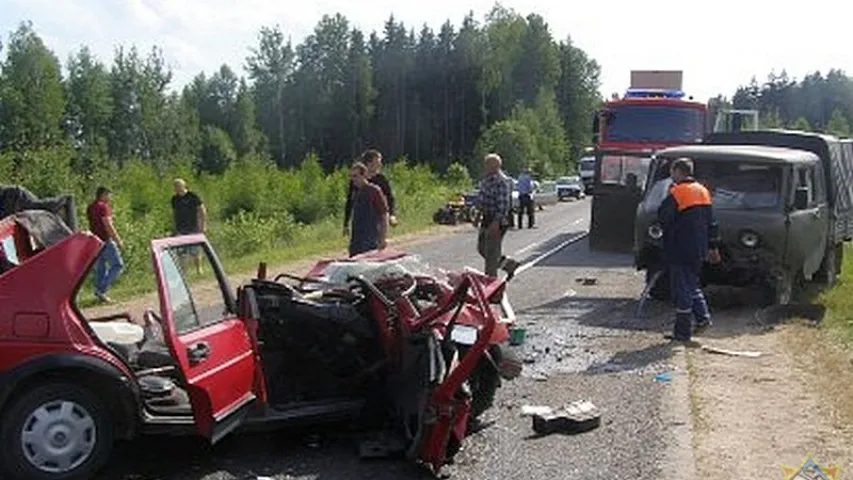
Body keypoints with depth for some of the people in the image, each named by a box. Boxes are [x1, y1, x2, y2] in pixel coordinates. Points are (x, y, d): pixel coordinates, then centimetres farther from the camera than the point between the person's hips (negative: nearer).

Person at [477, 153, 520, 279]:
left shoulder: (502, 181, -17)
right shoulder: (485, 179, 12)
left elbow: (504, 204, -22)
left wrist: (496, 222, -26)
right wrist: (480, 215, 20)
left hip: (497, 221, -10)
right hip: (486, 219, 10)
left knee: (491, 252, -4)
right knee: (482, 248, 15)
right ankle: (509, 264, 26)